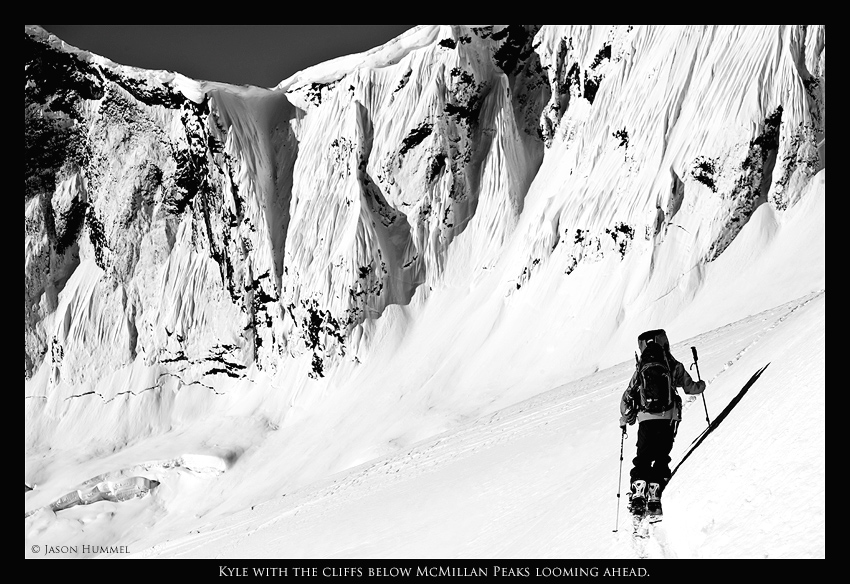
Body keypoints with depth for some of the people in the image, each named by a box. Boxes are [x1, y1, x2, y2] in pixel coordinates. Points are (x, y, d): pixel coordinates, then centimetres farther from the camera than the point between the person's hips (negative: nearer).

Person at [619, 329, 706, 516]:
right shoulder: (674, 366, 6)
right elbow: (690, 387, 14)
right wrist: (701, 385, 37)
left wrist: (625, 420, 26)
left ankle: (638, 494, -8)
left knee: (643, 458, 7)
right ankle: (654, 496, -4)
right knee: (661, 458, 6)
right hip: (668, 418, -1)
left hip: (645, 419, 1)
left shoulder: (641, 370, 11)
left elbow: (627, 397, 12)